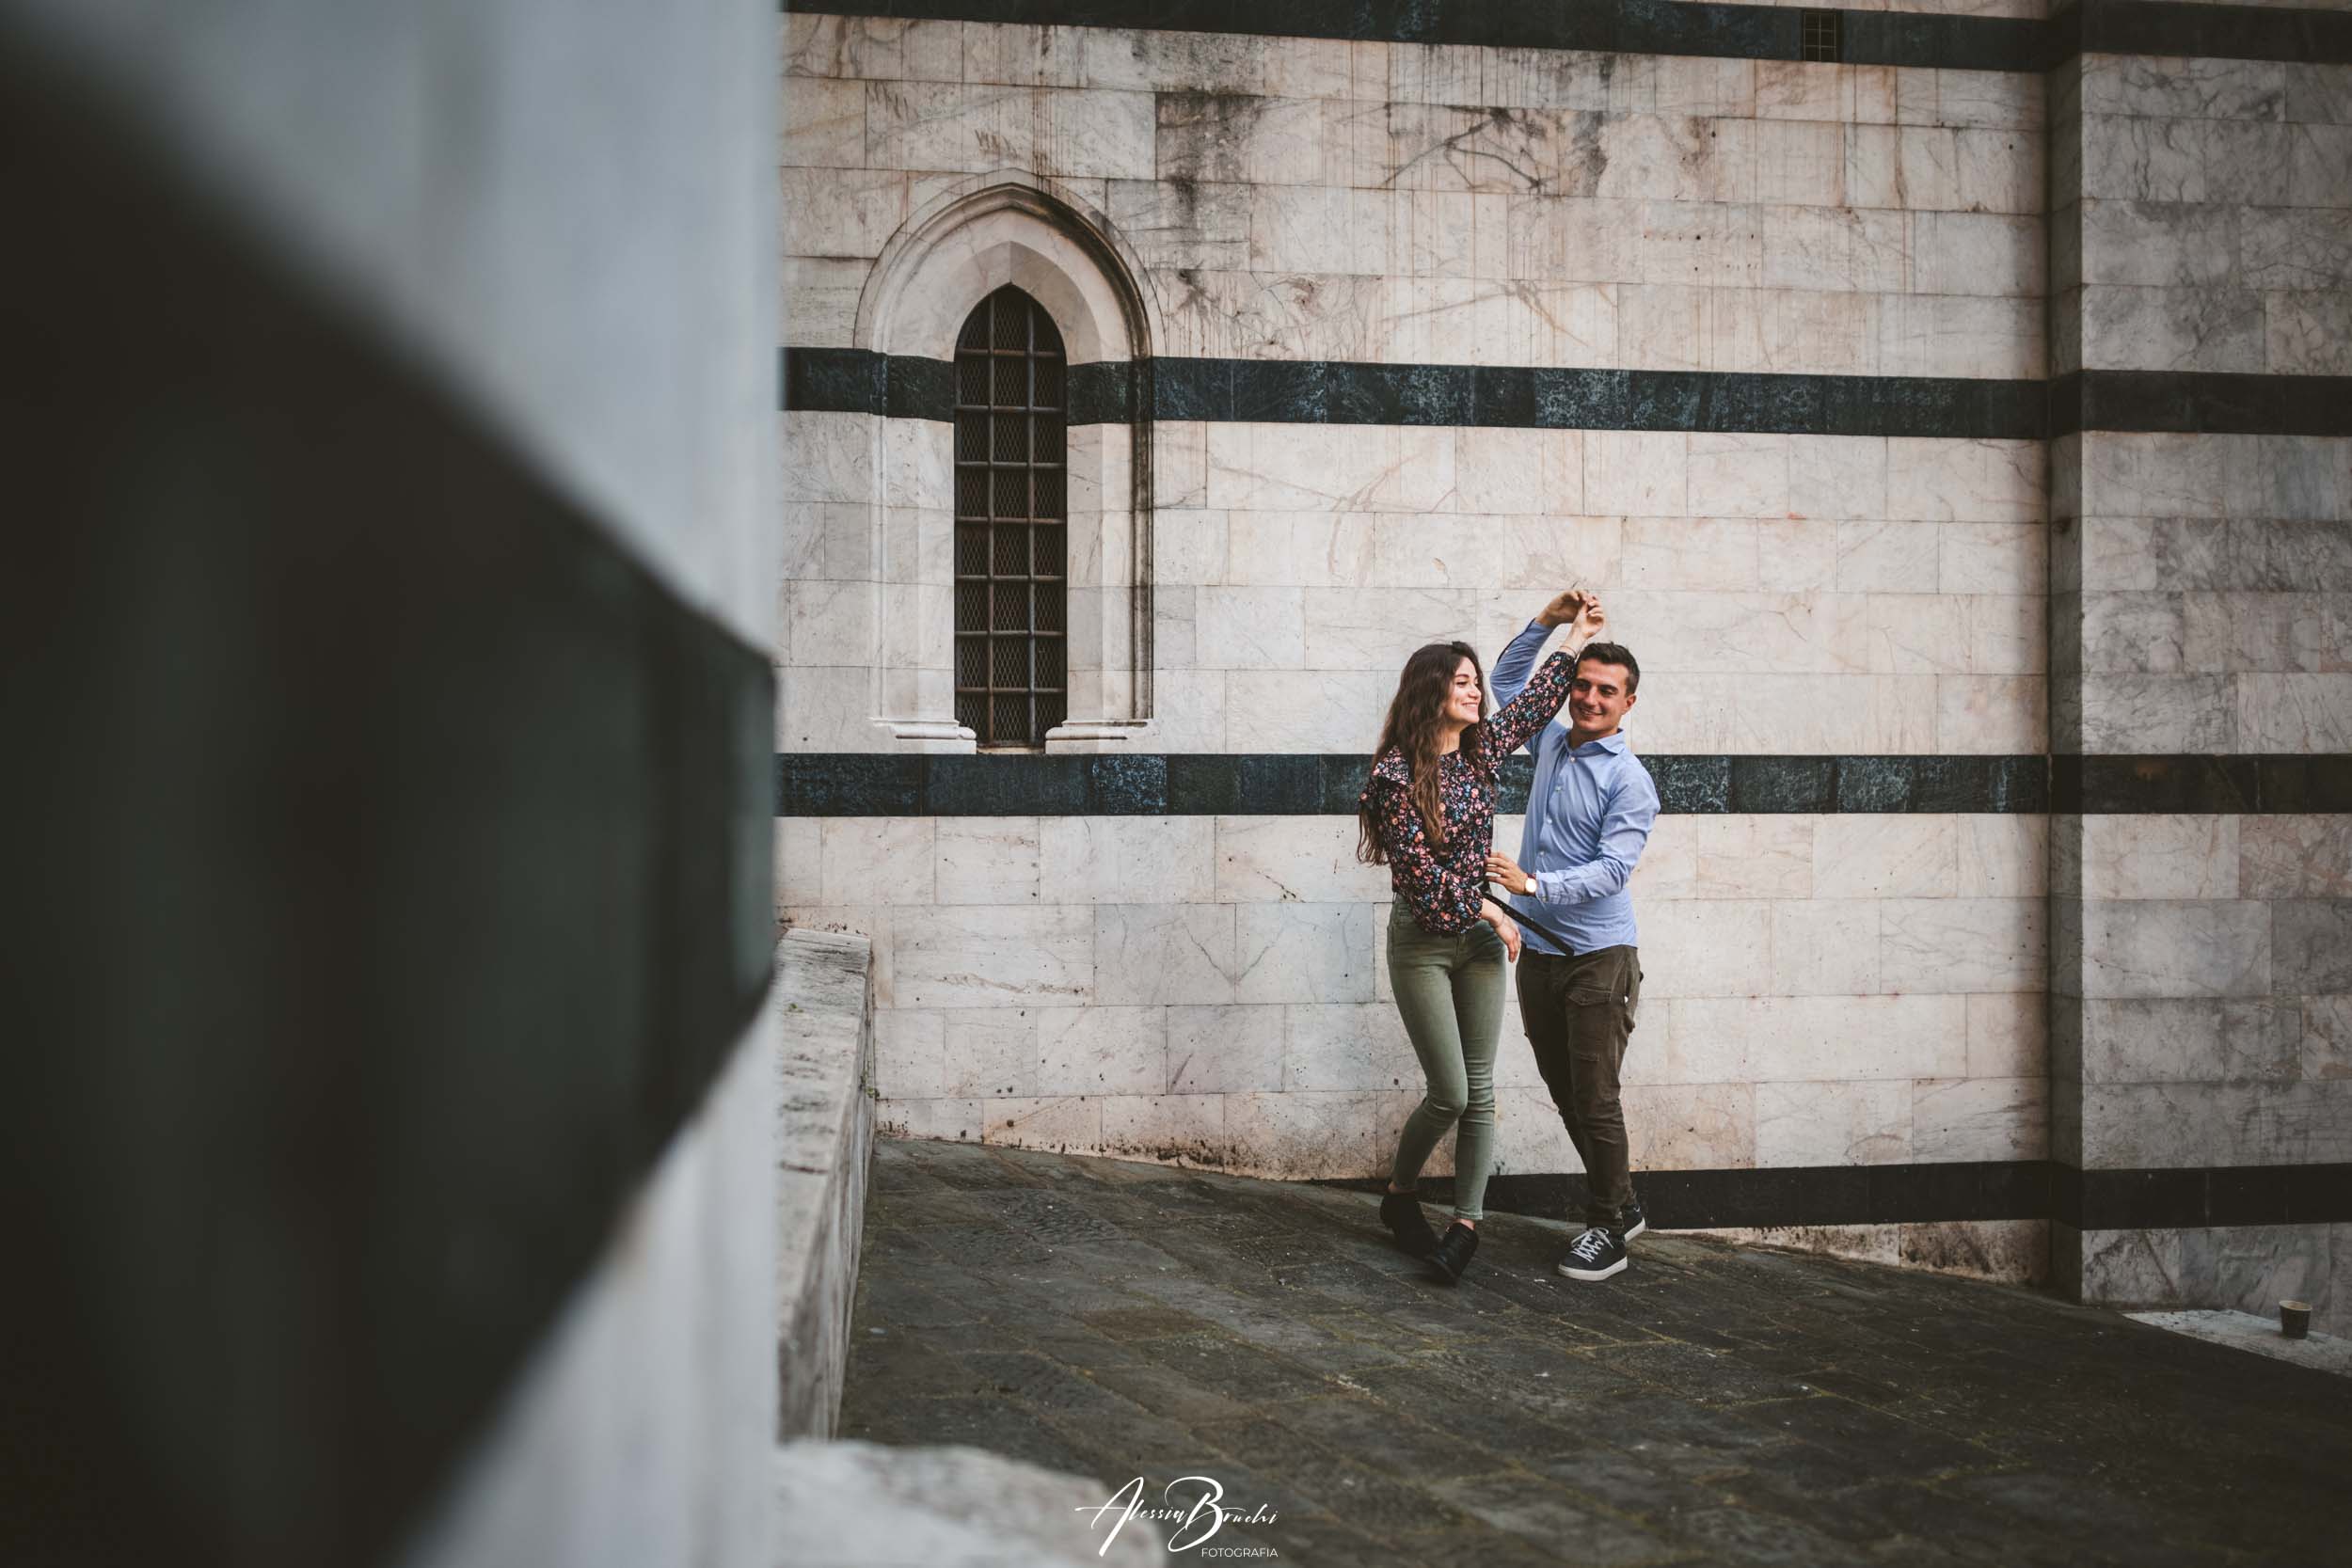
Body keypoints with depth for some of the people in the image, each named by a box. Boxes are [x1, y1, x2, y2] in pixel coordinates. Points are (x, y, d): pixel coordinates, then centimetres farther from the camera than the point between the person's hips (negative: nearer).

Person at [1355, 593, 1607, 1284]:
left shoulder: (1480, 750, 2)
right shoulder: (1396, 775, -17)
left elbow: (1534, 702, 19)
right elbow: (1418, 873, -17)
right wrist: (1489, 910, -9)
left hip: (1480, 940, 6)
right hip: (1423, 945, -6)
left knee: (1478, 1091, 2)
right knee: (1450, 1093, -5)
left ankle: (1465, 1223, 7)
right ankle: (1399, 1197, 19)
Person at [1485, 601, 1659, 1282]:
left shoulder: (1630, 781, -9)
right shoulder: (1552, 743, 11)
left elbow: (1612, 869, -18)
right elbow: (1506, 682, 26)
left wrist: (1533, 883, -29)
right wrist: (1546, 623, 12)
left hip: (1599, 954, -7)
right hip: (1539, 950, 7)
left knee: (1595, 1098, -6)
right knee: (1565, 1094, 12)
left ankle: (1607, 1230, 3)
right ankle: (1622, 1205, 25)